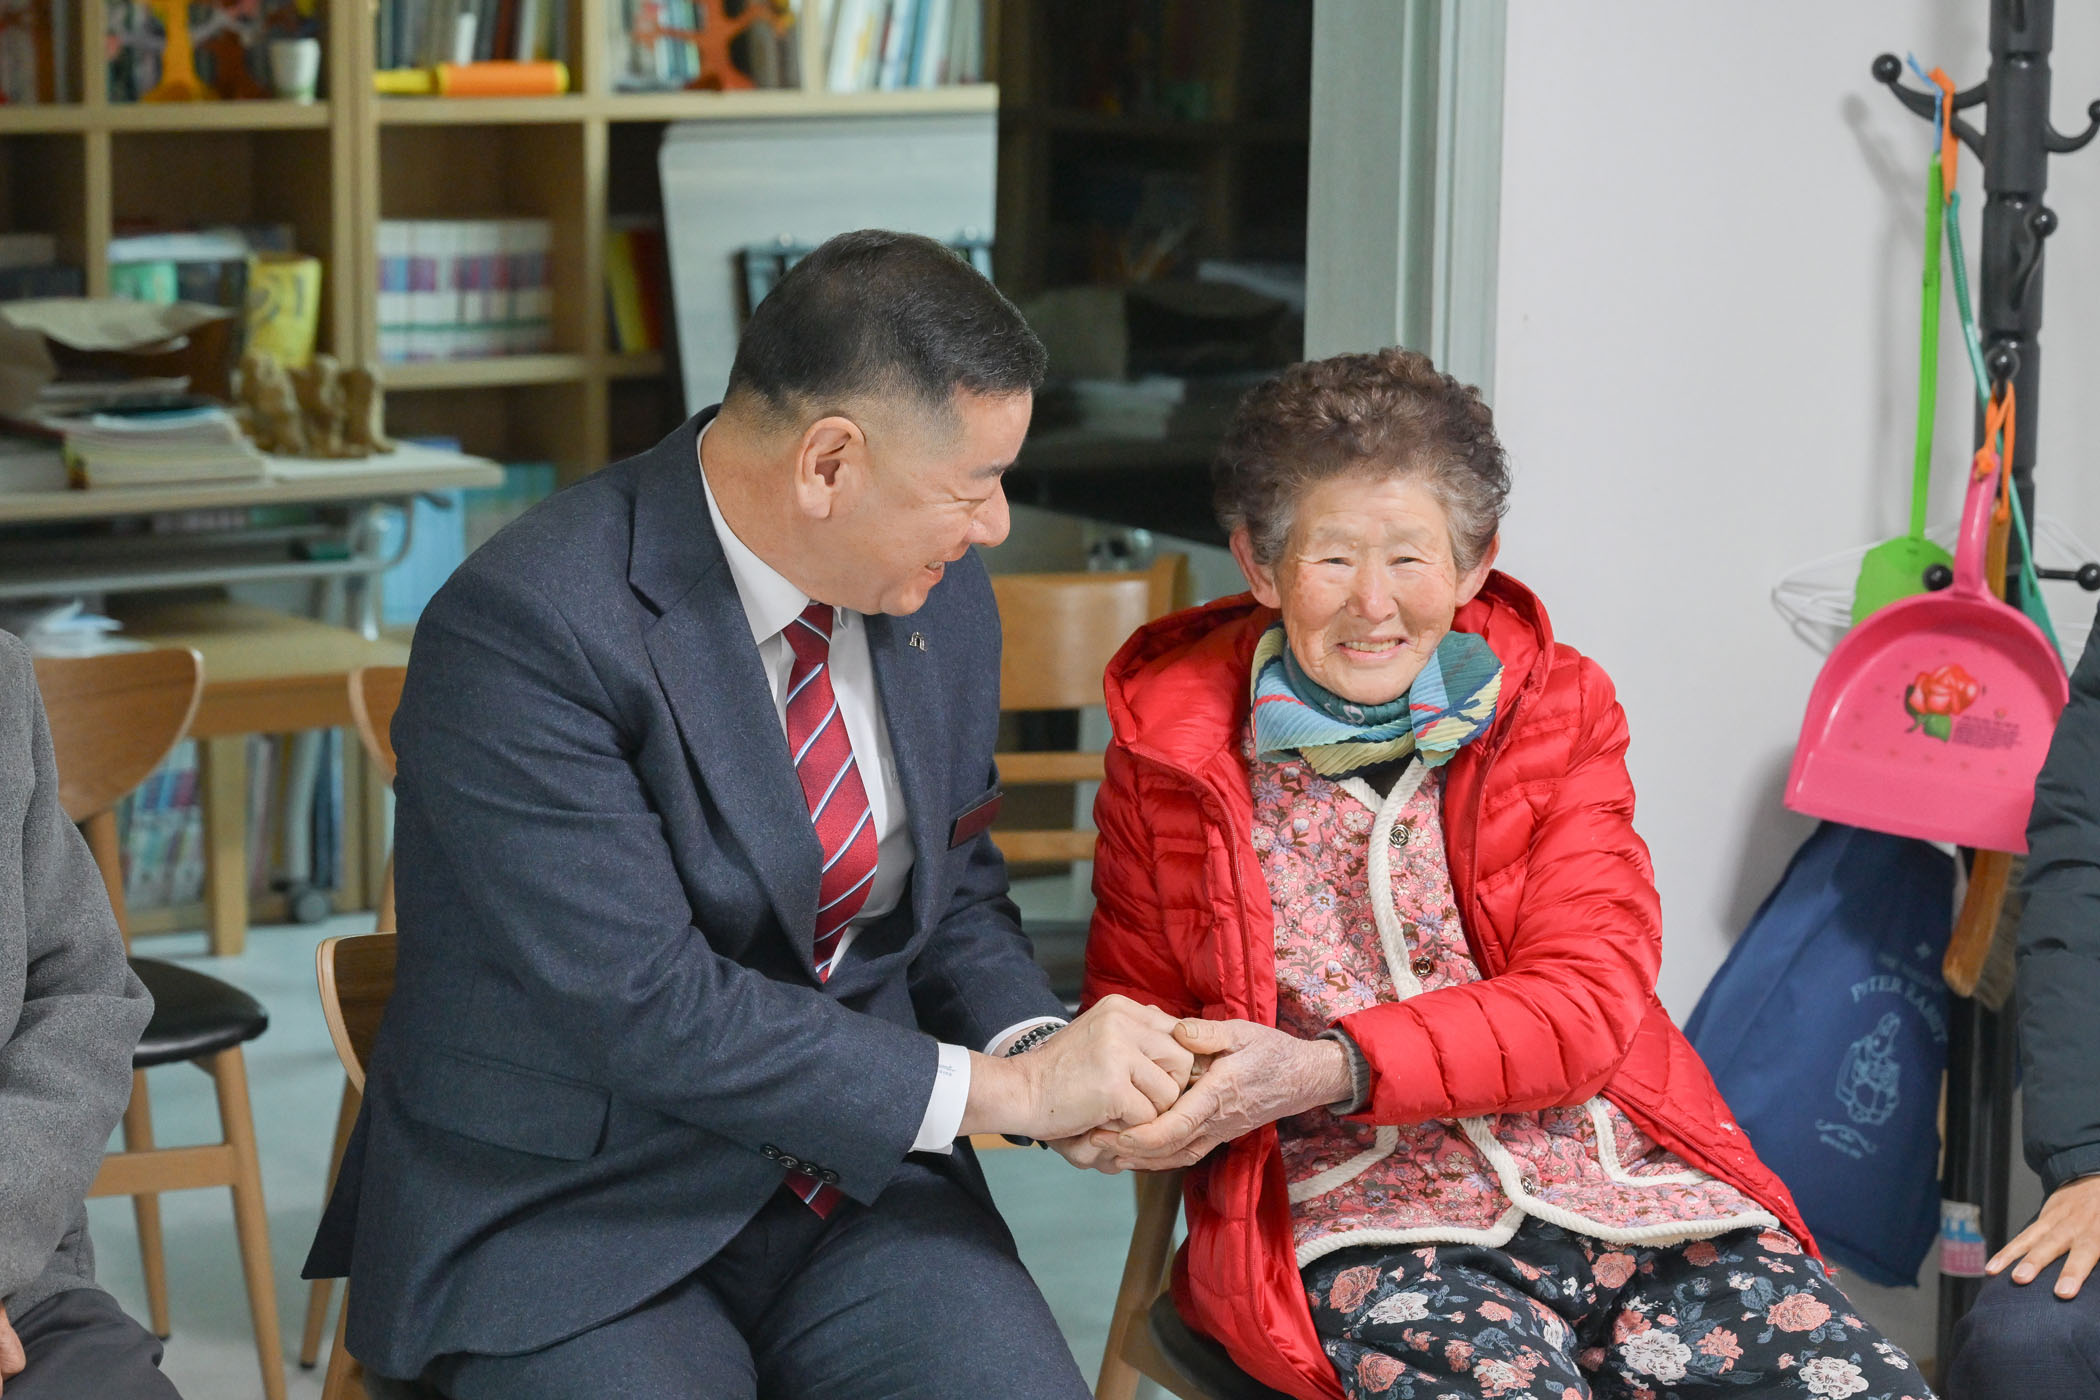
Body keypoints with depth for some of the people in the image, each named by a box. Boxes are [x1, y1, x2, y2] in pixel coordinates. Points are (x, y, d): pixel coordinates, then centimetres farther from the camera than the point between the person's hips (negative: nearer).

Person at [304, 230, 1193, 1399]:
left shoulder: (942, 600, 4)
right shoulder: (526, 629, -20)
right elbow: (643, 1006, -23)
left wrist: (1039, 1041, -6)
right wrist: (1005, 1088, -20)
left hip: (852, 1172, 5)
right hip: (575, 1218, -5)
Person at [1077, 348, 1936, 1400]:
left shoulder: (1556, 708, 9)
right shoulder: (1169, 751, 8)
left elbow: (1585, 1006, -2)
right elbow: (1137, 1017, 18)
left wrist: (1328, 1067, -17)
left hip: (1617, 1183, 2)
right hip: (1356, 1216, -2)